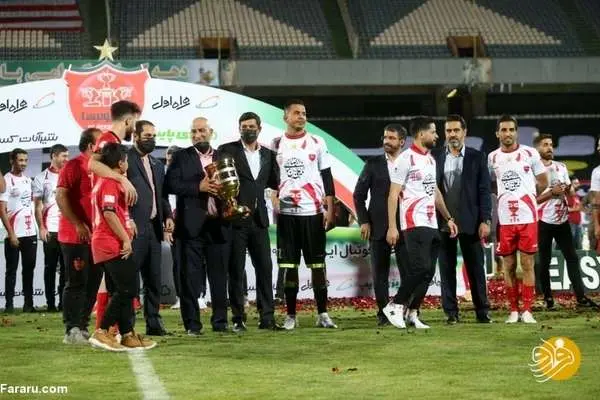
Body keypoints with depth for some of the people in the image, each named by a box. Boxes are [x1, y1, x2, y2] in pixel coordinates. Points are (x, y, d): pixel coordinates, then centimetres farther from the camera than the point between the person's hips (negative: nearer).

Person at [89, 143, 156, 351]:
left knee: (120, 291, 11)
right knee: (127, 289, -11)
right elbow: (109, 213, -23)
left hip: (104, 245, 10)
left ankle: (127, 335, 12)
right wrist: (126, 239, -19)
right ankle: (102, 332, -15)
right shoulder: (110, 183, -12)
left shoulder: (101, 182, 20)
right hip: (114, 246, -10)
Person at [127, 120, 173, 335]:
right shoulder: (125, 159, -5)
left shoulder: (157, 165, 21)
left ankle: (153, 322, 14)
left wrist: (167, 216, 7)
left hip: (154, 227, 8)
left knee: (154, 278, 9)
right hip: (134, 228, -8)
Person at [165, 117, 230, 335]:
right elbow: (172, 184, -5)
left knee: (219, 275, 4)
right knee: (190, 275, -2)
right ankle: (192, 323, 1)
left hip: (218, 224, 3)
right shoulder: (181, 157, 7)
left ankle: (220, 321, 11)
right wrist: (198, 187, -14)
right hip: (191, 225, -2)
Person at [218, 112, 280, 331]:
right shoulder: (227, 151, 0)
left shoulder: (267, 154, 13)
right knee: (236, 271, 0)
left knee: (265, 268, 1)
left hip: (258, 219, 4)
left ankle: (267, 317, 4)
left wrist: (277, 164, -1)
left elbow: (274, 183, 13)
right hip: (235, 218, -4)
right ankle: (238, 319, 4)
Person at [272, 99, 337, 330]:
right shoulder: (276, 145, 7)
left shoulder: (317, 143, 5)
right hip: (286, 212, 1)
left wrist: (330, 209, -2)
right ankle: (291, 315, 7)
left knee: (317, 263, 1)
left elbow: (327, 177, 5)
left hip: (313, 211, -1)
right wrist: (273, 201, 0)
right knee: (288, 264, 2)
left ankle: (322, 314, 6)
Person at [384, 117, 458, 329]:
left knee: (428, 271, 5)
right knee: (421, 267, -16)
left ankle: (413, 313, 12)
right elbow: (393, 195, -10)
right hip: (414, 223, -8)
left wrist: (448, 218, 21)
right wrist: (392, 227, -15)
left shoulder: (430, 159, 17)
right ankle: (394, 306, -4)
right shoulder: (406, 159, -9)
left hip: (431, 224, 8)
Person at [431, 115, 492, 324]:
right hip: (442, 222, 1)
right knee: (447, 269, 4)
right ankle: (451, 312, 9)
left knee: (476, 268, 3)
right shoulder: (434, 157, 6)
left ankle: (482, 312, 9)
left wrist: (485, 220, -6)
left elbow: (484, 191, 1)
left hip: (470, 222, -1)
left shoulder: (477, 157, 4)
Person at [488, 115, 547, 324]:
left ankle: (527, 310, 2)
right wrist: (508, 195, 10)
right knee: (509, 266, 4)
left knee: (527, 264, -2)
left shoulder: (530, 153, 1)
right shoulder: (492, 158, 8)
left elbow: (543, 183, 9)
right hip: (504, 219, 2)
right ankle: (513, 310, 11)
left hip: (527, 218, -2)